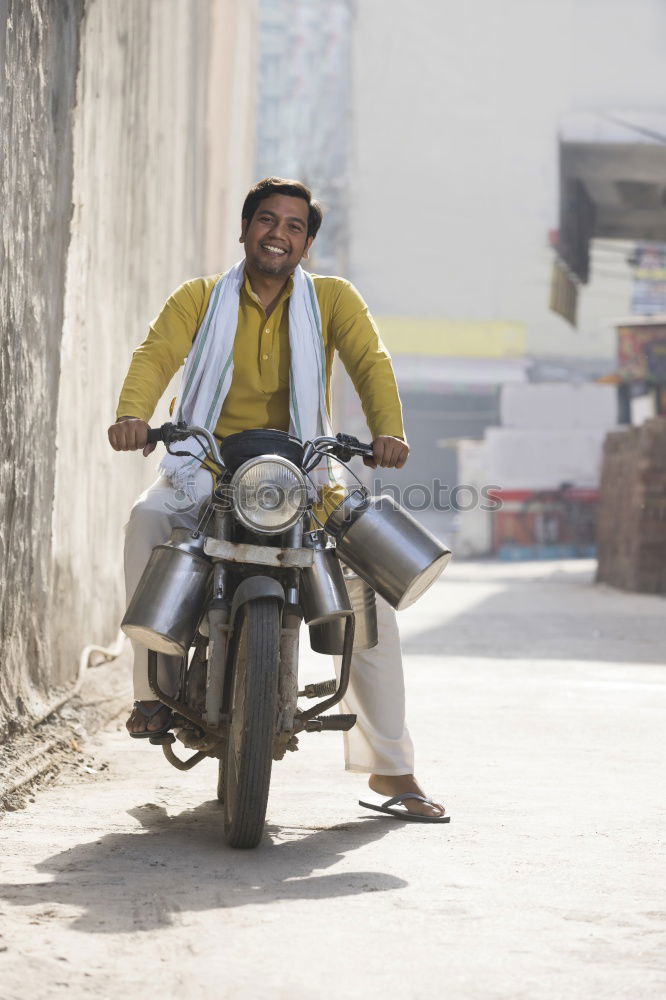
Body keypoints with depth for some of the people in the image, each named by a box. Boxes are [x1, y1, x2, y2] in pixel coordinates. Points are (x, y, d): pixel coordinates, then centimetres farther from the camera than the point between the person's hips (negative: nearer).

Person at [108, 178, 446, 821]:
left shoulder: (332, 299, 5)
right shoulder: (200, 299, 5)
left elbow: (370, 362, -11)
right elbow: (156, 354, -12)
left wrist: (387, 430, -32)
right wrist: (133, 412, -34)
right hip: (208, 468, 0)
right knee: (148, 519, -32)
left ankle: (390, 767, -4)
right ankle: (156, 685, -24)